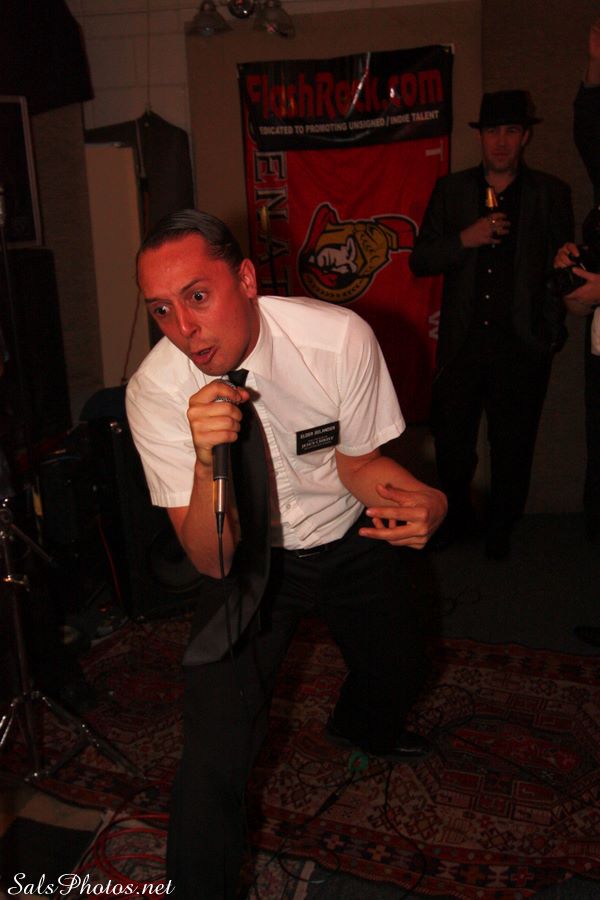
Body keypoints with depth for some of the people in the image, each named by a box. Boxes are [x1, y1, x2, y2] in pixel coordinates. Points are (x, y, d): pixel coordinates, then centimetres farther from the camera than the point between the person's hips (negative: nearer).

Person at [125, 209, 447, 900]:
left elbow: (356, 461, -8)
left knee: (399, 671, 21)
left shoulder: (340, 337, -26)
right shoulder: (156, 390, -26)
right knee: (215, 750, -16)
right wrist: (207, 459, -46)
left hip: (352, 539, 3)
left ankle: (360, 728, 60)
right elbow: (213, 562, -26)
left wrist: (419, 499, -30)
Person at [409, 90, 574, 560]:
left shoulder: (551, 193, 4)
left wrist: (551, 332, -3)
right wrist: (464, 239, -14)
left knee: (512, 445, 9)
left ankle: (501, 527, 30)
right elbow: (419, 260, 2)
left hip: (522, 344, -1)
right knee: (450, 437, 7)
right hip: (463, 340, 1)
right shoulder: (450, 190, 7)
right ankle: (458, 516, 31)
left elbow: (562, 270, 5)